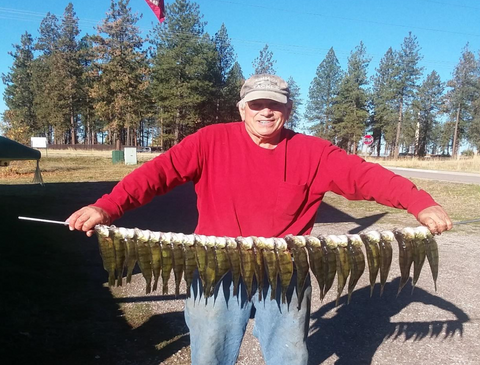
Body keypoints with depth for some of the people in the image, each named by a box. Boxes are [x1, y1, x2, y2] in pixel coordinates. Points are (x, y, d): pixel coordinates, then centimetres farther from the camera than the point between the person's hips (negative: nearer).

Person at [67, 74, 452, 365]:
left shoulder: (311, 152, -4)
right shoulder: (212, 141, -8)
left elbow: (364, 175, -10)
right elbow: (161, 170, -16)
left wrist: (421, 204, -22)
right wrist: (108, 207, -28)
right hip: (218, 274, -1)